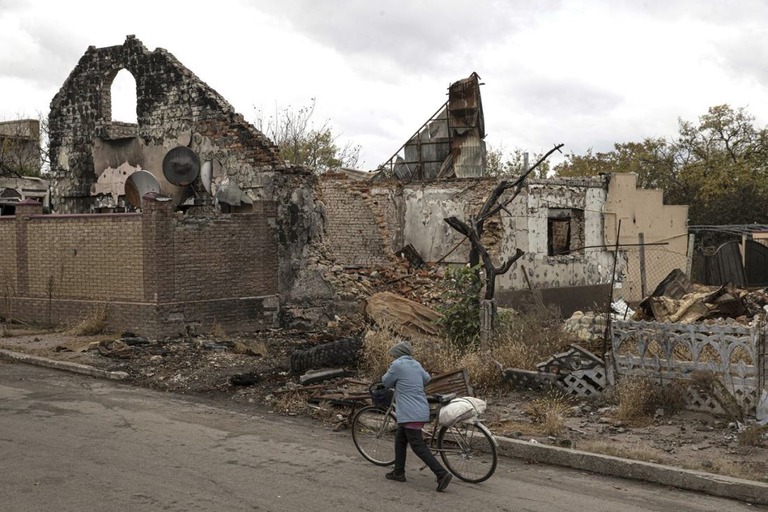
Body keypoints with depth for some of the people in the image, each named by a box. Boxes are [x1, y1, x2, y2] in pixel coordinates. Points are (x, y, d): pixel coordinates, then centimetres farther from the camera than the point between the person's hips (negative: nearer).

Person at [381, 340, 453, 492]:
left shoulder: (397, 365, -9)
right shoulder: (416, 364, 12)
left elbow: (386, 382, 1)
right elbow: (427, 378, 27)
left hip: (410, 414, -9)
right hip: (421, 410, 9)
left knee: (418, 446, -8)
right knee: (400, 440, 21)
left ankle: (442, 474, -14)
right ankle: (399, 472, 28)